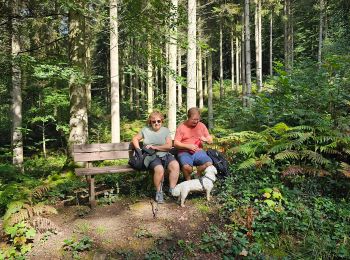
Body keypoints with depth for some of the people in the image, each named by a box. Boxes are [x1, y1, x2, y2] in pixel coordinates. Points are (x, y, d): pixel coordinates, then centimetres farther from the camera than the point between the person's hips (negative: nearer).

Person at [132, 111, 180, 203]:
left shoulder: (165, 130, 10)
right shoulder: (145, 130, 11)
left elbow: (169, 146, 0)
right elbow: (135, 139, 20)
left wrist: (154, 147, -9)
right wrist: (139, 150, 3)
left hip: (165, 155, 2)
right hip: (151, 156, -2)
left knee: (175, 165, -29)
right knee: (159, 169, -34)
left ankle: (172, 190, -16)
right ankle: (159, 192, -10)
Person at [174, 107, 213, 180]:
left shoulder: (202, 125, 12)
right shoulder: (181, 127, 2)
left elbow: (210, 140, 15)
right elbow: (176, 143, -2)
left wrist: (206, 139, -9)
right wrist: (188, 146, -17)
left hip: (199, 151, 3)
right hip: (184, 152, -3)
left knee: (209, 163, -26)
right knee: (186, 167, -34)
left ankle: (197, 176, 3)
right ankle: (188, 180, 0)